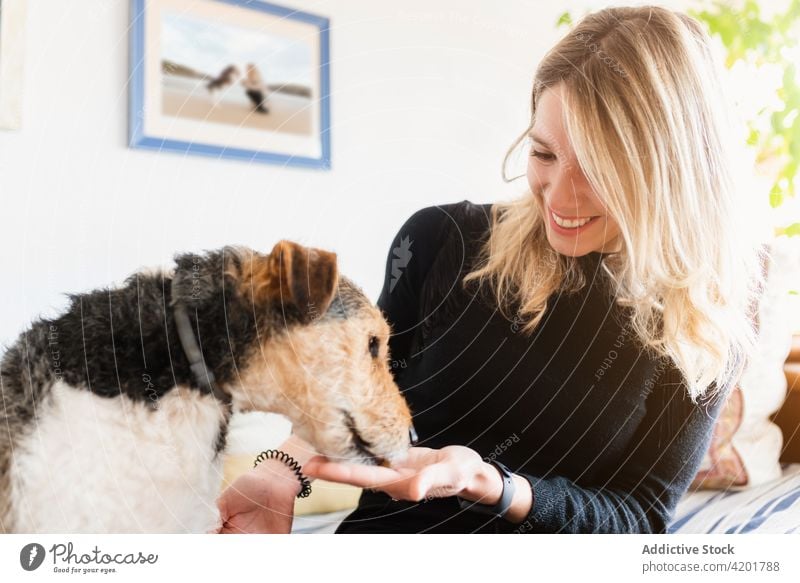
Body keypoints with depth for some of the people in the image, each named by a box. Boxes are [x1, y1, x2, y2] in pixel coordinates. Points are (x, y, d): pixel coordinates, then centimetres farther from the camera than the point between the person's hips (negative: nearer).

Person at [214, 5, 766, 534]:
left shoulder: (708, 324, -8)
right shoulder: (441, 239, -7)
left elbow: (642, 516, -9)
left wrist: (484, 482, -26)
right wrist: (287, 467, -17)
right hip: (389, 528, 1)